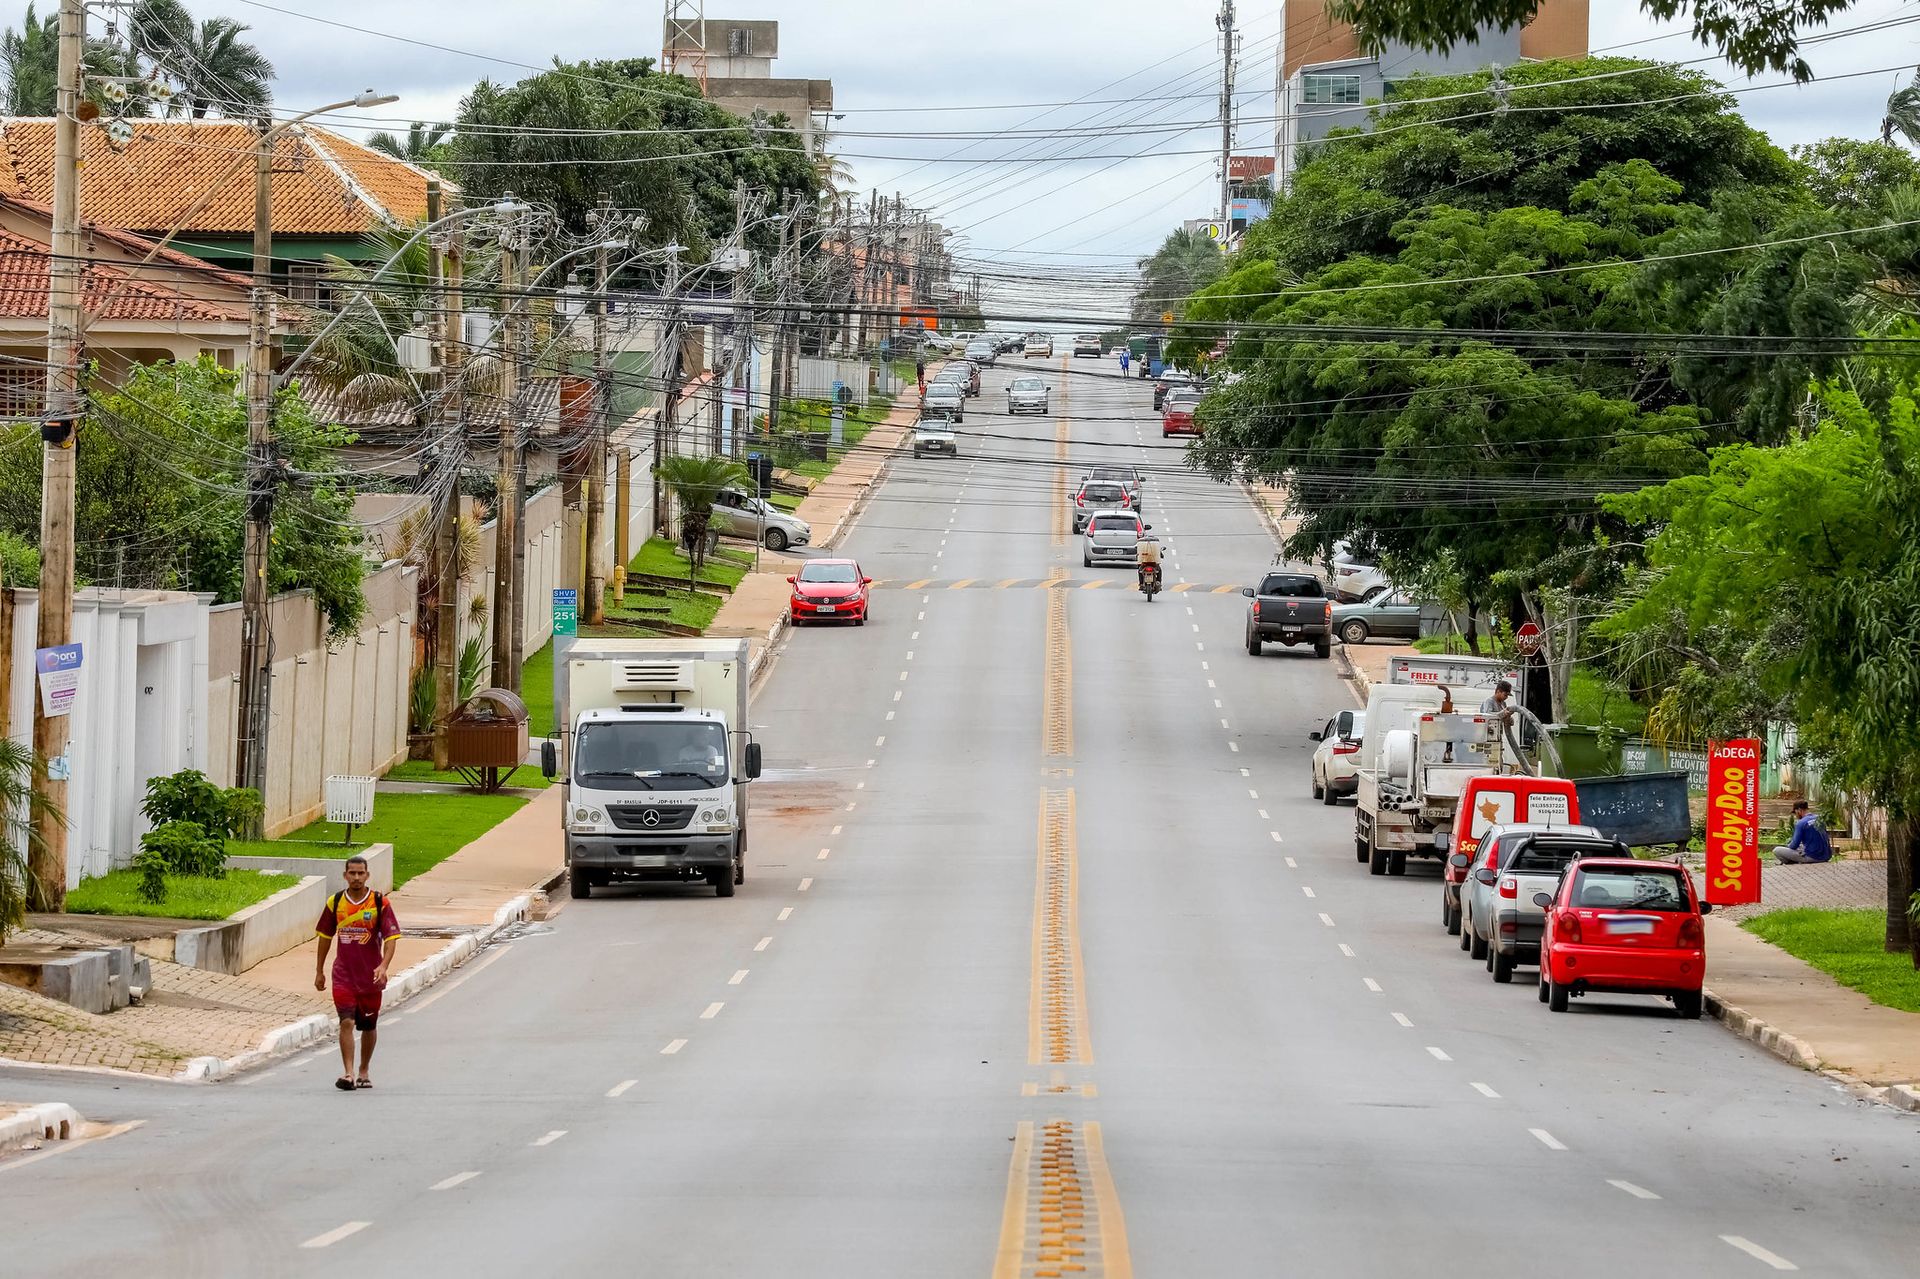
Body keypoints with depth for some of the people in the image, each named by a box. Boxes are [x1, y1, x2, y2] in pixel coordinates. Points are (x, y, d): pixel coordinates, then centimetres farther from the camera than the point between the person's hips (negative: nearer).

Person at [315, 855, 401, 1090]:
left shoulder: (380, 903, -5)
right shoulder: (335, 903, 2)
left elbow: (391, 937, -9)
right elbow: (325, 936, 13)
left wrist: (384, 966, -24)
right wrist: (319, 971, 14)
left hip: (370, 976, 0)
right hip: (343, 975, 0)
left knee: (369, 1026, 11)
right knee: (347, 1022, -14)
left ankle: (364, 1072, 28)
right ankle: (348, 1073, -20)